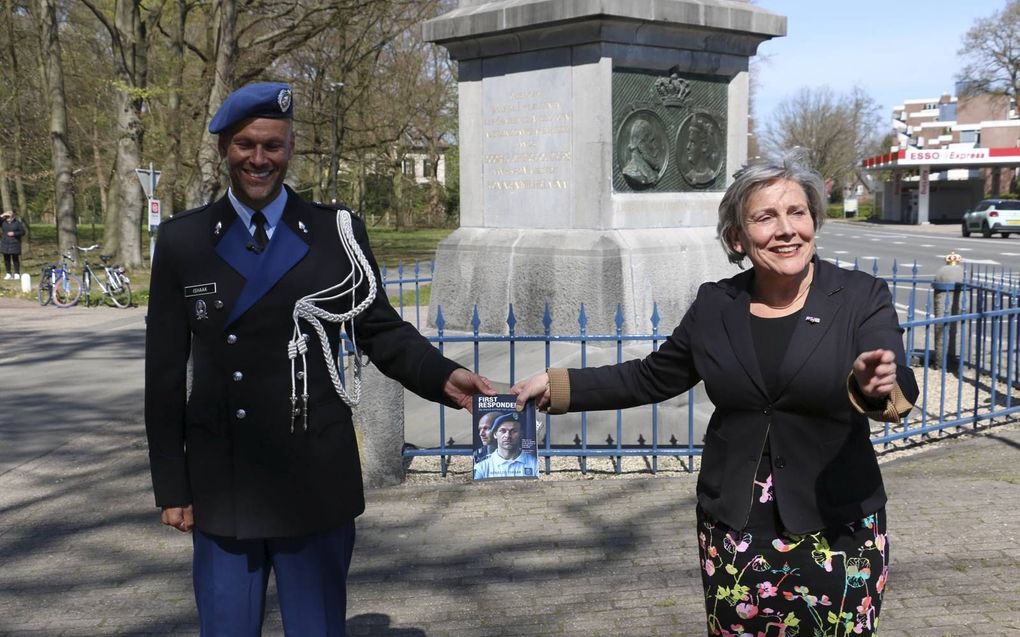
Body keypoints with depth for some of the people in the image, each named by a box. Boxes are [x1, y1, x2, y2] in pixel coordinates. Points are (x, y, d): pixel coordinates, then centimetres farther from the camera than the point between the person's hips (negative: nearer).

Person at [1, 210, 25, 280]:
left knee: (15, 259, -1)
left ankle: (17, 274, 6)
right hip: (5, 244, 4)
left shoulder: (17, 222, -2)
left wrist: (14, 233, -17)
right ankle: (8, 274, 12)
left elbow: (22, 232, -3)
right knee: (6, 259, 5)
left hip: (15, 244, -4)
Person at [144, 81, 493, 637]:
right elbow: (166, 368, 3)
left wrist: (444, 377, -17)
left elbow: (380, 329, 2)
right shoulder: (181, 240, 2)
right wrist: (171, 486, 2)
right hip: (219, 490, 1)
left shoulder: (336, 233, -1)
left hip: (315, 486, -1)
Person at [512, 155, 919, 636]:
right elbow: (651, 378, 13)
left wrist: (877, 388, -41)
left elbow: (900, 389, -18)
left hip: (838, 534, -2)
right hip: (733, 535, 2)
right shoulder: (714, 305, 2)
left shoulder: (862, 298, -6)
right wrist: (554, 386, 8)